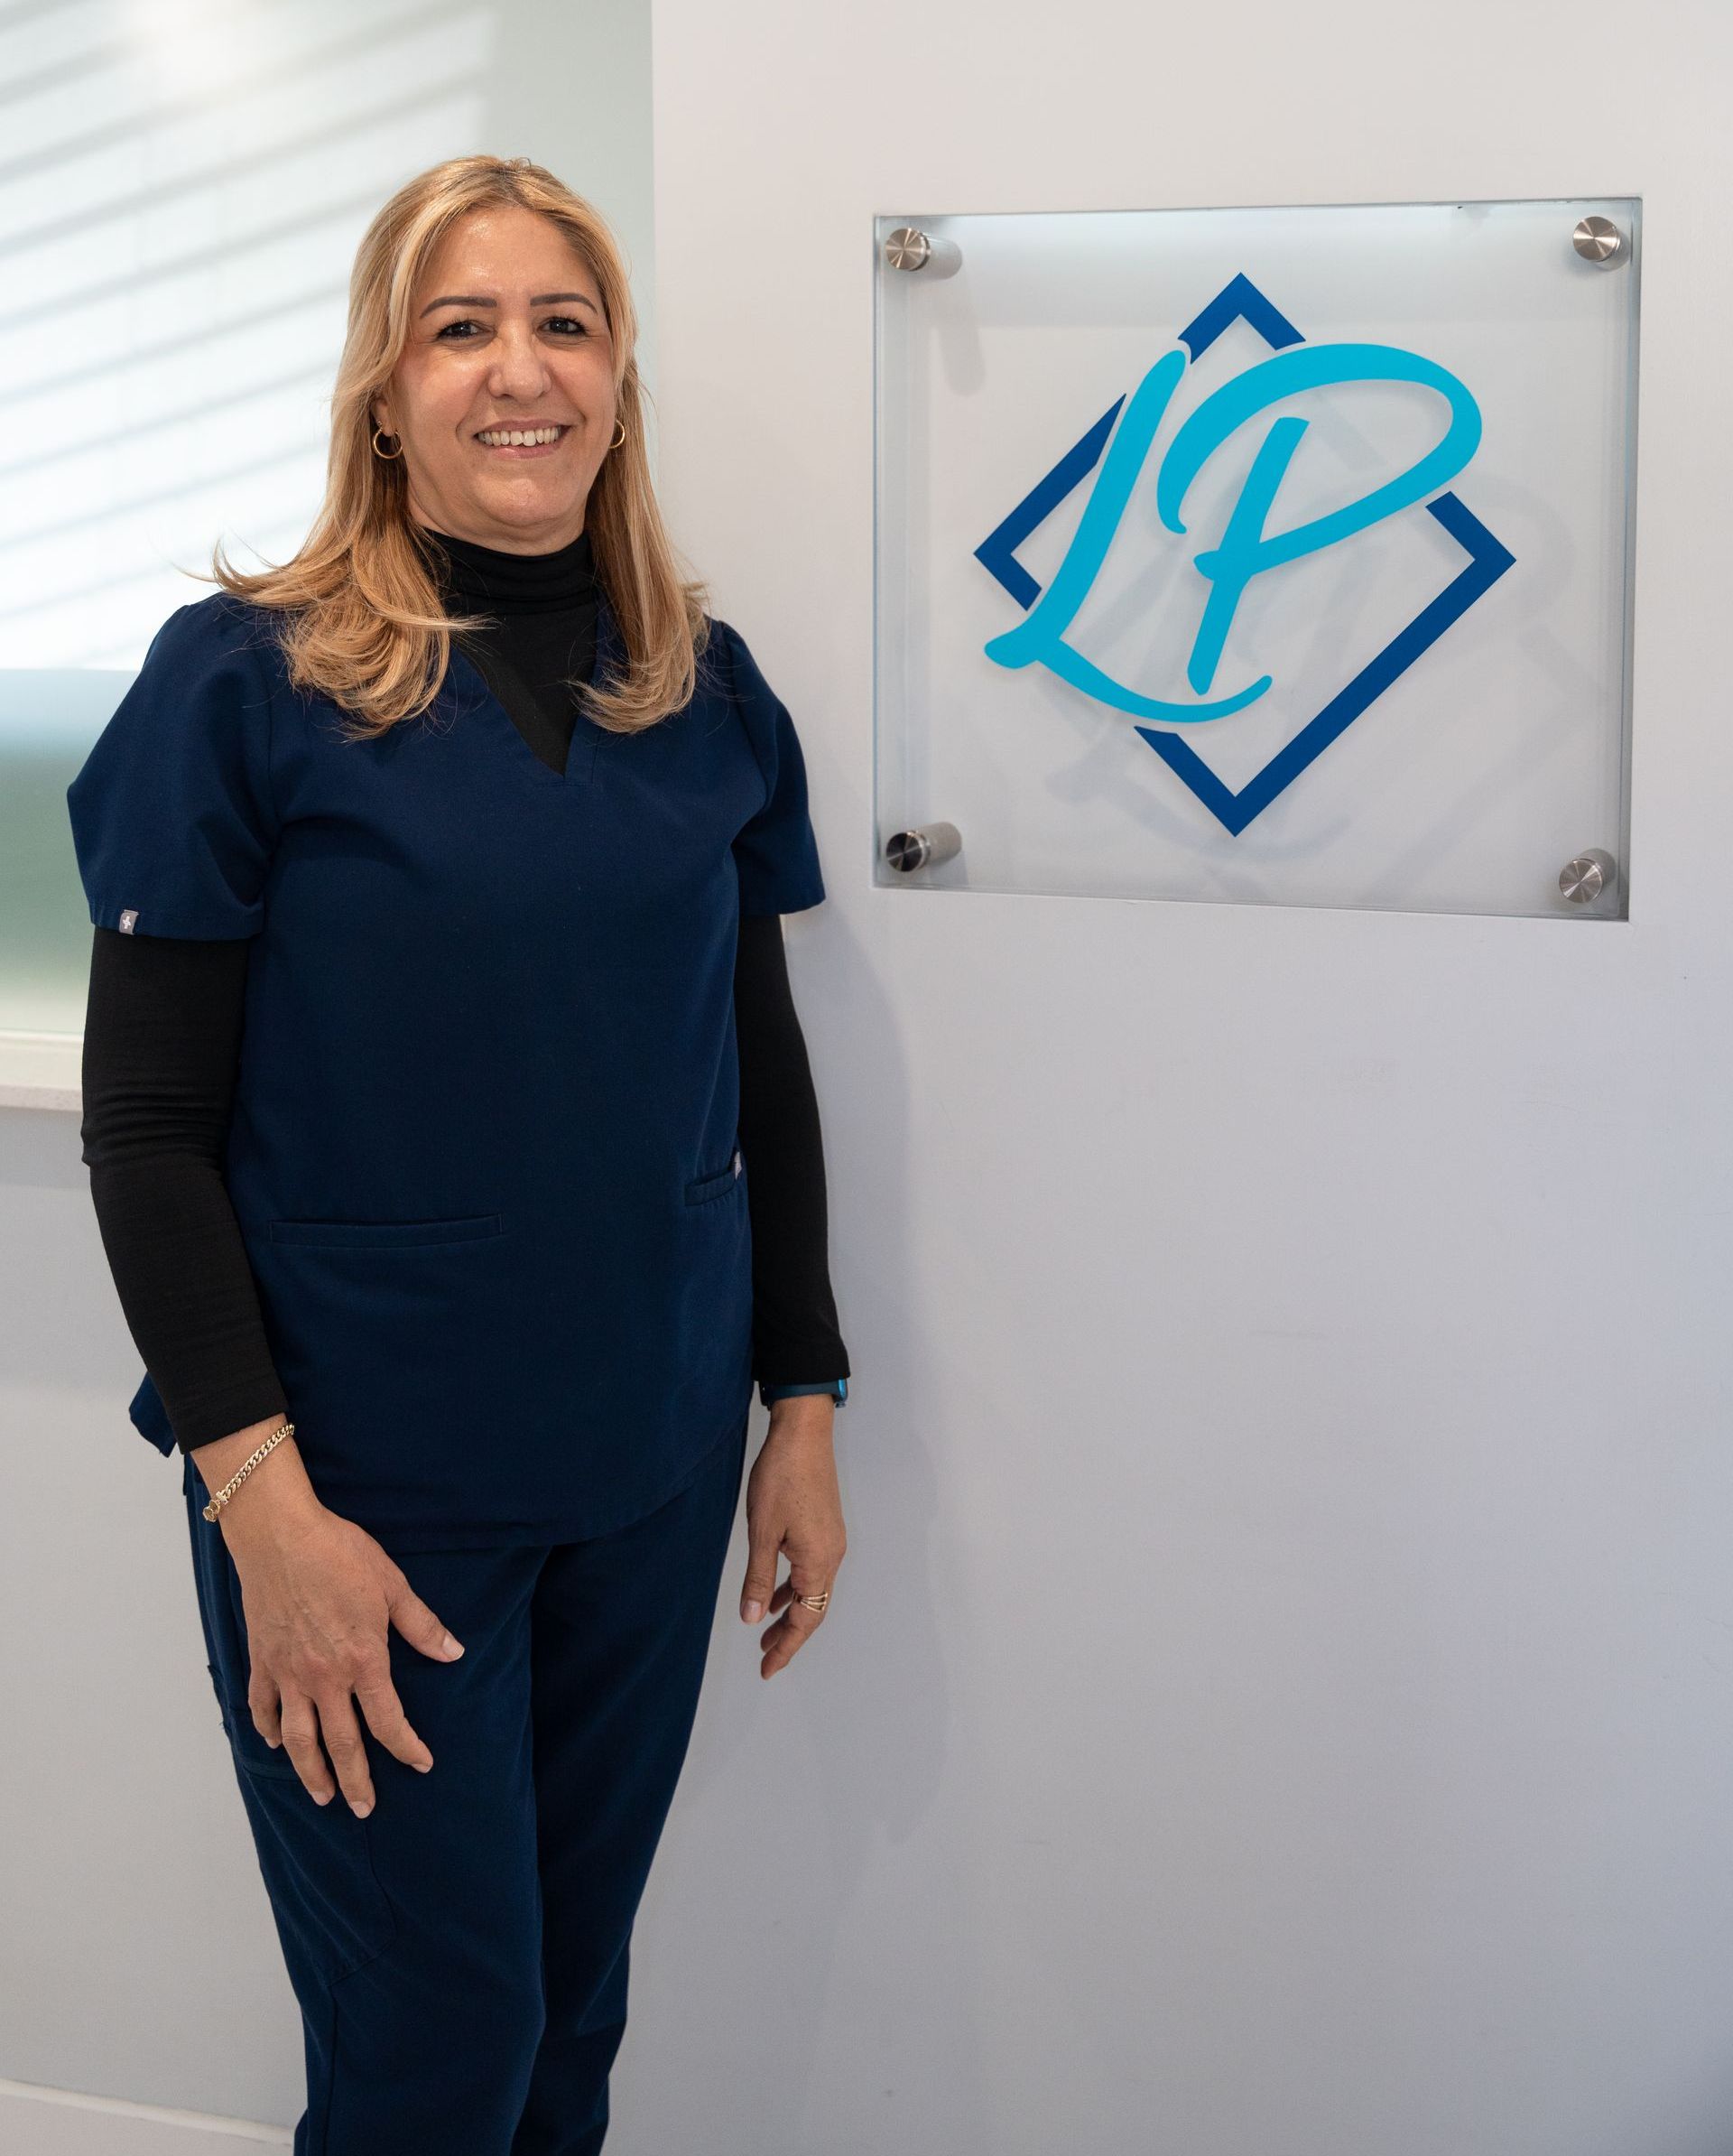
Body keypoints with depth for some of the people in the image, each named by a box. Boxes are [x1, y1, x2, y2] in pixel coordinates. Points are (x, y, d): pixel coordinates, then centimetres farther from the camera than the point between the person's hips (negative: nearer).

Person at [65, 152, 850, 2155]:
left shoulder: (700, 688, 5)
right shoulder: (247, 680, -8)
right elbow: (145, 1124, -9)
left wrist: (804, 1407, 9)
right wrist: (263, 1499, -16)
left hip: (652, 1470, 4)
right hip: (370, 1484, -4)